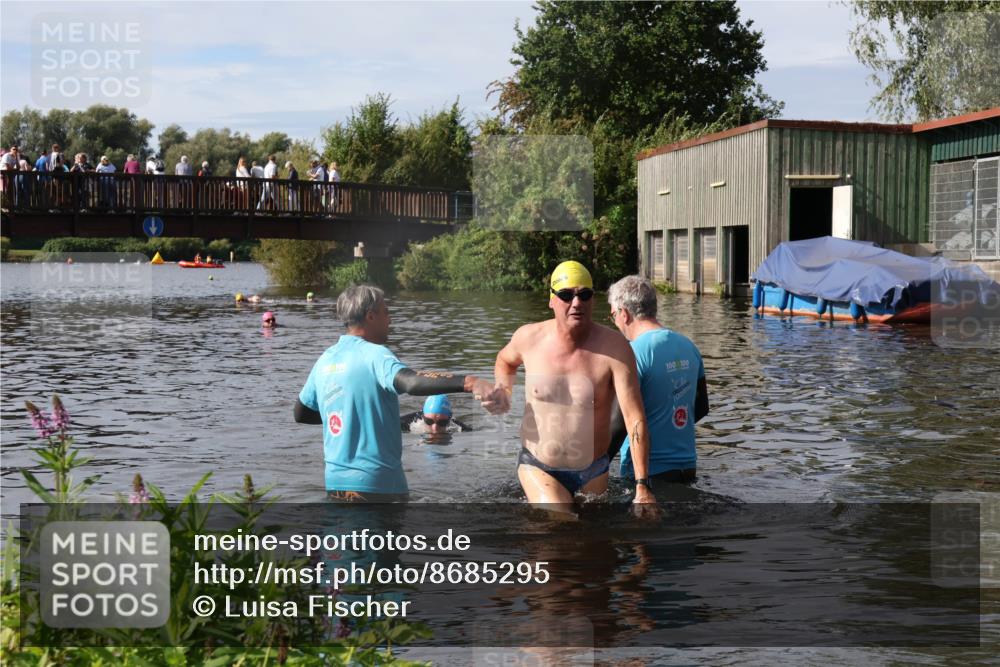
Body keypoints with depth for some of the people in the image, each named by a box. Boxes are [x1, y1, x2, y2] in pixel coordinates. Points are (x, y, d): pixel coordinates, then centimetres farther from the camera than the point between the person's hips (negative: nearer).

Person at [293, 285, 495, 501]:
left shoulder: (325, 360, 9)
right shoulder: (374, 355, -14)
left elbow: (301, 413, 20)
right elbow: (412, 382, -34)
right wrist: (469, 382, -45)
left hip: (335, 483, 7)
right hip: (379, 484, -7)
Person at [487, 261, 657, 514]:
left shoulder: (614, 348, -16)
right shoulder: (530, 337, -8)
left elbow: (635, 418, -21)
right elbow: (505, 360, 19)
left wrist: (642, 486, -28)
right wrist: (504, 390, -4)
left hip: (593, 473, 1)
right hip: (538, 469, -1)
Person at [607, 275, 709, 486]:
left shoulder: (634, 352, -15)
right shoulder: (688, 346, 8)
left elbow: (621, 421, -19)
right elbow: (702, 408, 17)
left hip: (648, 472, -7)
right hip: (688, 467, 7)